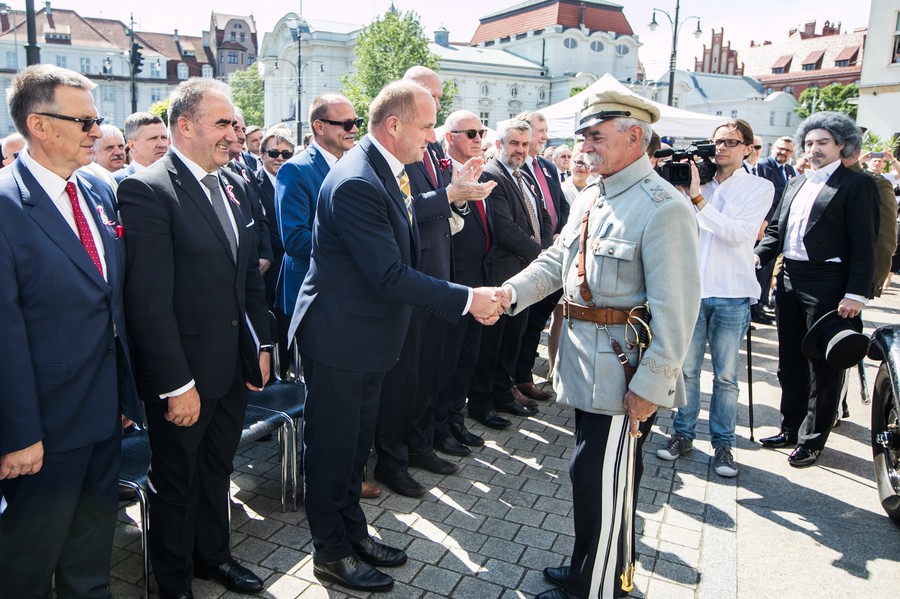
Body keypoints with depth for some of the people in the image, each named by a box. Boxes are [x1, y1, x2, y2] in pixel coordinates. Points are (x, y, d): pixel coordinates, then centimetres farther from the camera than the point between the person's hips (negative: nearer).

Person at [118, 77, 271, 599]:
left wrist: (261, 345, 9)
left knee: (218, 469, 23)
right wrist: (176, 385, -20)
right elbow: (150, 301, -21)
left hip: (235, 365, 7)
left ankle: (213, 554, 45)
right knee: (177, 483, 14)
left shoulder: (233, 184, 7)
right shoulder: (147, 191, -17)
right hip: (184, 374, -6)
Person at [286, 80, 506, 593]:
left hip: (369, 336, 9)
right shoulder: (356, 182, -25)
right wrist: (467, 299, -23)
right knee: (333, 447, 8)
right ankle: (331, 552, 28)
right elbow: (390, 275, -28)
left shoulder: (387, 171, 6)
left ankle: (353, 531, 40)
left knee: (357, 443, 22)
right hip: (340, 338, -9)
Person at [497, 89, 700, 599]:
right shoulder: (591, 197, 11)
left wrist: (652, 384, -21)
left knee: (598, 480, 3)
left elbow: (677, 307, -20)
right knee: (600, 475, 22)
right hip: (586, 361, 9)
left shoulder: (663, 207, -17)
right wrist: (510, 292, -6)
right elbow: (556, 260, 11)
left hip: (621, 371, -8)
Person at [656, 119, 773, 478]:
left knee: (726, 376, 6)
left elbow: (737, 233, -15)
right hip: (692, 289, 2)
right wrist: (679, 190, -8)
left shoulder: (759, 188, 1)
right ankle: (683, 434, 22)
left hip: (732, 295, -2)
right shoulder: (696, 181, 9)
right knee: (687, 369, 9)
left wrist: (697, 198, -17)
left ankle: (723, 442, 18)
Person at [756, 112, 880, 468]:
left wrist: (856, 294, -16)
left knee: (823, 366, 3)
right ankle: (791, 428, 29)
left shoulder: (857, 185, -4)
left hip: (828, 285, -7)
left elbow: (864, 245, -10)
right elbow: (776, 229, 17)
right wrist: (757, 257, -1)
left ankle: (812, 439, 15)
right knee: (790, 361, 15)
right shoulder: (796, 184, 16)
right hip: (791, 281, 7)